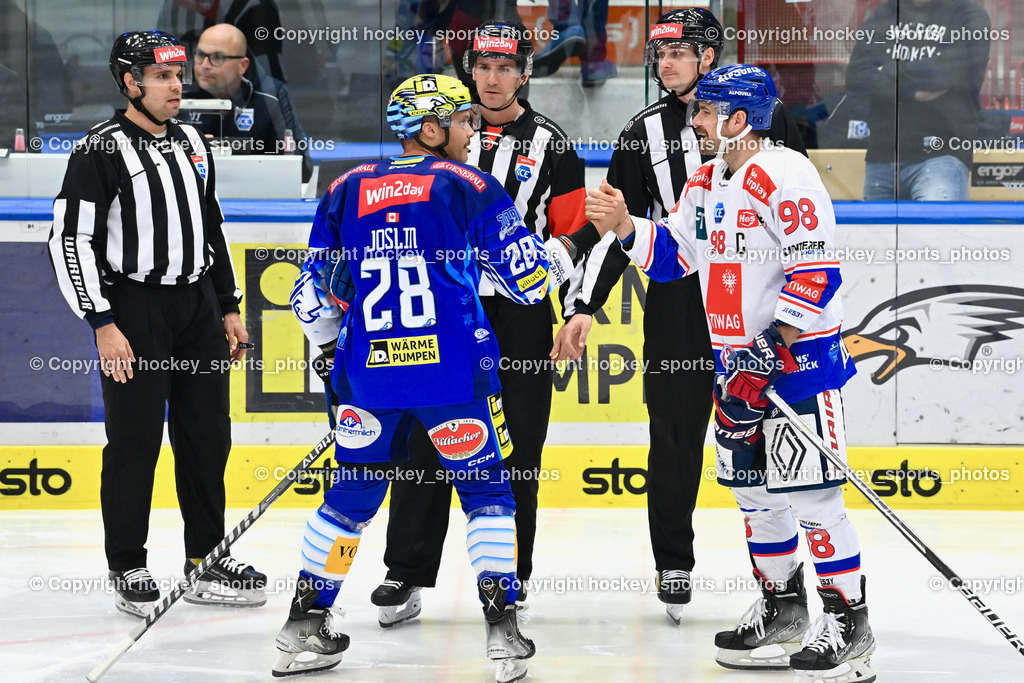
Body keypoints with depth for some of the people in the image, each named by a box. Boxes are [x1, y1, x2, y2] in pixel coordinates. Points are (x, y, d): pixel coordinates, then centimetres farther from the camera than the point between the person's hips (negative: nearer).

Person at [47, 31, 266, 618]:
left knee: (208, 435, 8)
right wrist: (103, 324, -16)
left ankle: (207, 560, 18)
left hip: (198, 306, 7)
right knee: (136, 443, -2)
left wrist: (229, 308, 17)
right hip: (135, 310, -6)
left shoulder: (192, 144, 13)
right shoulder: (100, 151, -9)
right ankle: (128, 570, 9)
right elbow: (71, 240, -12)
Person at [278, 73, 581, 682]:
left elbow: (314, 295, 14)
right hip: (452, 370, -3)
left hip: (368, 373, 3)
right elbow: (529, 278, -1)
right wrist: (560, 253, 21)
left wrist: (333, 350, 31)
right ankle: (503, 626, 0)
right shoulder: (469, 186, 0)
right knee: (487, 490, 9)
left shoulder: (347, 190, 11)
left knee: (354, 493, 17)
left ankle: (305, 626, 19)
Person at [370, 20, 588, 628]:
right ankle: (407, 576, 2)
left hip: (521, 314, -1)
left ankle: (510, 575, 13)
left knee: (517, 448, 3)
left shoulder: (550, 143, 4)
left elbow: (572, 234, 4)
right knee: (426, 441, -2)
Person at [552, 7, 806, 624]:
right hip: (677, 299, 1)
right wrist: (585, 305, -2)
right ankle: (674, 567, 15)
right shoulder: (644, 133, 5)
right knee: (676, 433, 3)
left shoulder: (766, 116, 2)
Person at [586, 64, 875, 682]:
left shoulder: (785, 174, -17)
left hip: (800, 353, -9)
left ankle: (849, 623, -2)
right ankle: (784, 608, 27)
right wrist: (625, 227, 2)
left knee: (809, 491, -10)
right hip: (739, 359, 9)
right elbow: (671, 256, 20)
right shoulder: (705, 184, 12)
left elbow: (816, 272, -21)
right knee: (753, 487, 14)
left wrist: (771, 350, -24)